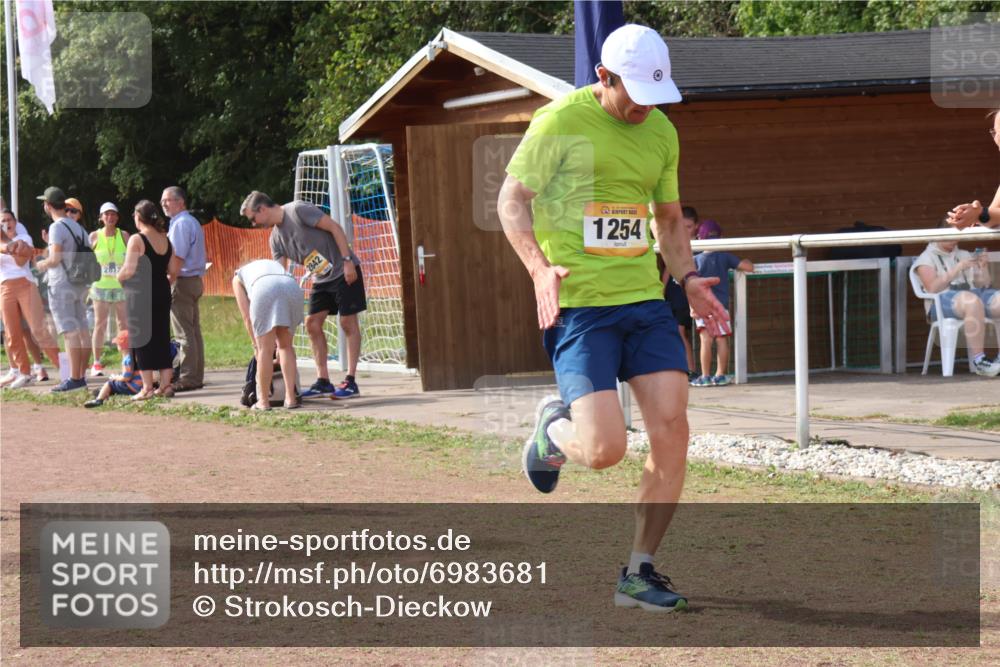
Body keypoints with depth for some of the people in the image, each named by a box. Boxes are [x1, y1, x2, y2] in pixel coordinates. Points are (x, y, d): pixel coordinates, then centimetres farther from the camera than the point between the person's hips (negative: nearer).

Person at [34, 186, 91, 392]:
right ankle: (82, 375, 13)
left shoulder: (57, 227, -13)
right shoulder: (78, 227, 13)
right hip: (80, 285, 8)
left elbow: (55, 258, -21)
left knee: (70, 332, -9)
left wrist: (42, 264, -3)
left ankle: (74, 378, -10)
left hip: (62, 285, -8)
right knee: (82, 330, 9)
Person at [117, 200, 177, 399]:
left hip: (140, 293, -6)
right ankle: (165, 384, 13)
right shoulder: (165, 239, 8)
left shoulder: (136, 240, -12)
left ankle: (147, 388, -1)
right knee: (162, 337, 13)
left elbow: (129, 270, -18)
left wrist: (118, 277, 2)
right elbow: (173, 270, 8)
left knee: (142, 339, 0)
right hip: (162, 293, 6)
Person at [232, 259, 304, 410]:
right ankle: (290, 398, 14)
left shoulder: (238, 277, 33)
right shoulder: (274, 265, 44)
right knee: (285, 346, 18)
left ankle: (263, 401, 10)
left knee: (265, 349, 7)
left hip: (265, 289, -3)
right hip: (293, 288, 3)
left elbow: (247, 317, 22)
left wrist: (256, 345, 28)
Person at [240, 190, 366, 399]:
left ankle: (351, 381, -4)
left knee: (348, 323, -5)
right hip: (321, 279, 8)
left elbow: (335, 228, -17)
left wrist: (347, 261, -20)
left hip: (344, 272, -8)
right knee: (312, 324, 3)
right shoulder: (276, 237, 6)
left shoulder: (298, 210, -16)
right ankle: (323, 381, 7)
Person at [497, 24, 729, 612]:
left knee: (672, 427, -7)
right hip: (579, 305, -6)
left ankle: (639, 573, 7)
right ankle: (554, 427, 23)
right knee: (605, 448, -16)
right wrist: (540, 269, -18)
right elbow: (512, 200, -3)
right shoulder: (562, 121, -7)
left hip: (646, 300, 6)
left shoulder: (661, 131, 12)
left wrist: (688, 277, 8)